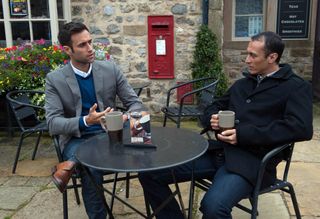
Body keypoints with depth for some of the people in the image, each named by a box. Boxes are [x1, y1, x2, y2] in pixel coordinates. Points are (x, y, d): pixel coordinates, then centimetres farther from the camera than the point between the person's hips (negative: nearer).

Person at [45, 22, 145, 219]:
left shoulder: (110, 69, 1)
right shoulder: (55, 79, -4)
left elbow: (135, 103, 2)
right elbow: (53, 123, -12)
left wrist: (128, 119, -24)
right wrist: (85, 121, -32)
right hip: (76, 139, -2)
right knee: (91, 169, -32)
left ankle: (71, 165, -23)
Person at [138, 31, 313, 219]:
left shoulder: (297, 87, 3)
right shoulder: (242, 83, 22)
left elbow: (301, 128, -13)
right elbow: (213, 108, 27)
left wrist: (243, 134, -18)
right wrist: (212, 119, 0)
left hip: (250, 160, -6)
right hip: (217, 152, 6)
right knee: (150, 173, -7)